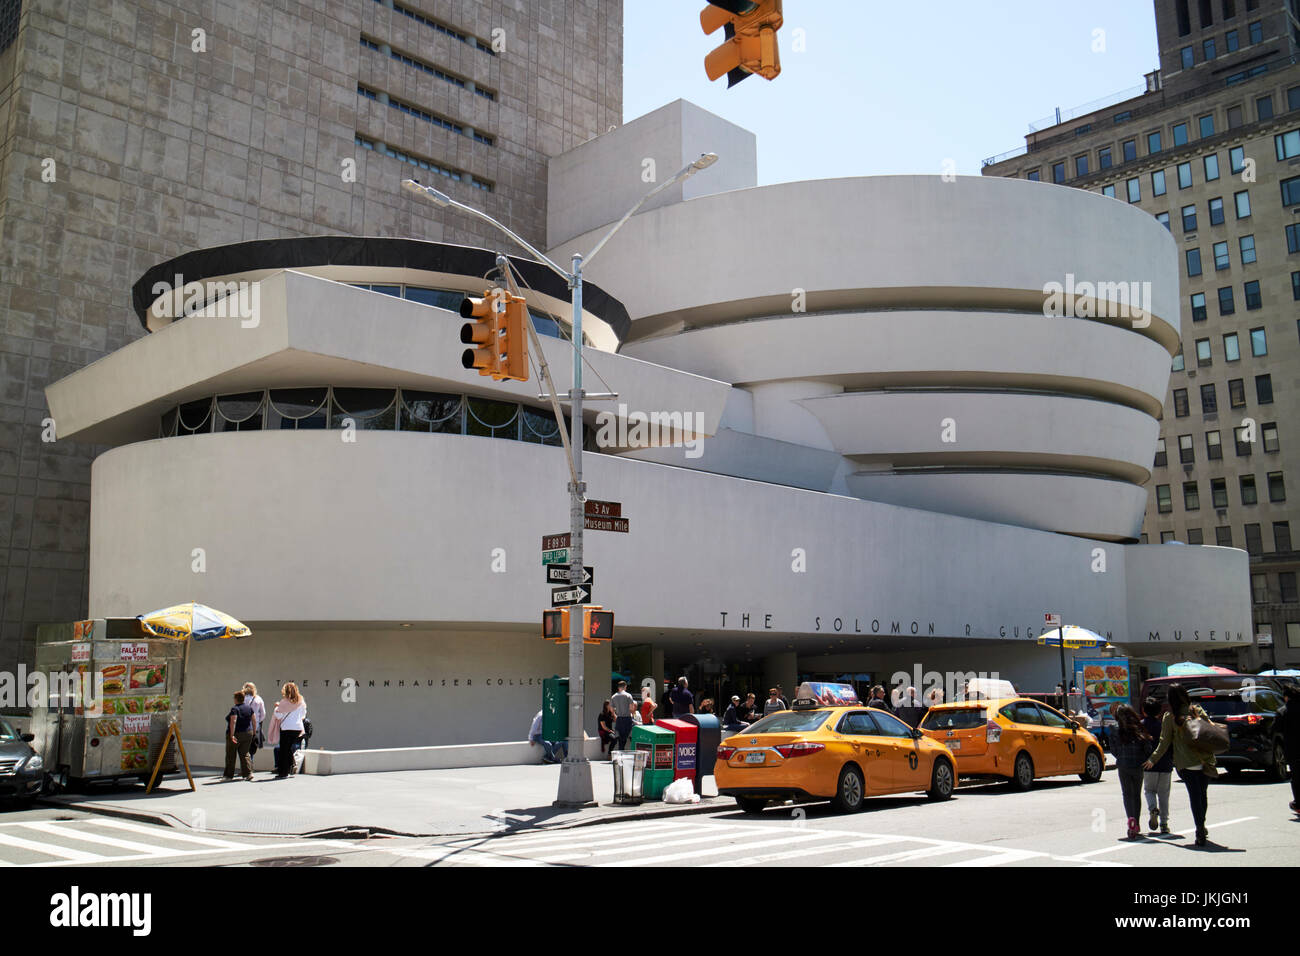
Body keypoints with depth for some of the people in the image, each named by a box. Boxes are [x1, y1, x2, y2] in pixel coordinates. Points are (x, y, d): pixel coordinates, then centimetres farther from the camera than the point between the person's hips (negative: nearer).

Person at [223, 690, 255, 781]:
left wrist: (232, 735, -27)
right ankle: (248, 773, -8)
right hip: (248, 734, 5)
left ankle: (229, 774, 17)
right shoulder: (249, 708, 5)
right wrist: (253, 732, 18)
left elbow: (233, 722, -23)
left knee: (230, 755, 9)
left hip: (235, 735, -5)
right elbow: (253, 721, 9)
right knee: (245, 754, 7)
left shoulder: (234, 709, -13)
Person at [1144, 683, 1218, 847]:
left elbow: (1164, 742, -2)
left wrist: (1153, 760, 8)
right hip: (1204, 761, 2)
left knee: (1194, 795, 0)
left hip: (1185, 763, -2)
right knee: (1203, 794, 16)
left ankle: (1200, 831, -9)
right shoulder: (1198, 711, 2)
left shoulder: (1169, 717, -3)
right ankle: (1202, 826, 25)